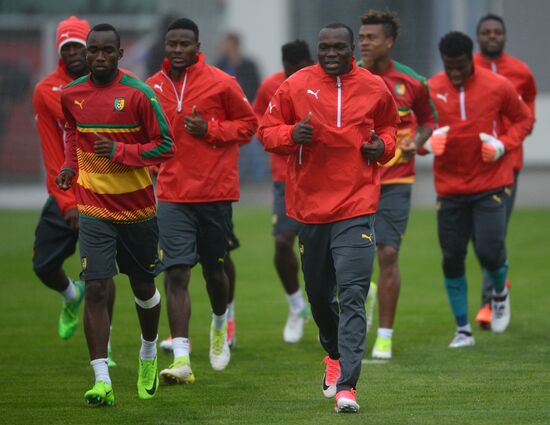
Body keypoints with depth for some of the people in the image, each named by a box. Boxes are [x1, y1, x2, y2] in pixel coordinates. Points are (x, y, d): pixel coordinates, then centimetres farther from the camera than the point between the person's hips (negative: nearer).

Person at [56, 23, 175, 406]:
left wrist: (121, 152, -21)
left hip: (138, 208, -1)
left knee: (143, 287, 15)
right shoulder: (71, 94, 1)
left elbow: (166, 145, -9)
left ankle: (149, 355, 43)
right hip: (94, 209, 1)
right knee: (96, 289, -13)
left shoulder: (138, 94, -11)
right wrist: (71, 165, 8)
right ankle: (102, 381, -15)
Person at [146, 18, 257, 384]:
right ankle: (182, 359, -13)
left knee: (214, 269, 11)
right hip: (172, 195, 2)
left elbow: (248, 124, 1)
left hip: (215, 192, -2)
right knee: (176, 273, -9)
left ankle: (220, 324, 44)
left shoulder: (221, 83, -5)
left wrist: (210, 129, -13)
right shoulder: (153, 87, 5)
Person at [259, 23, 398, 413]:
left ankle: (346, 386, -16)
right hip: (310, 204, 2)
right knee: (319, 293, 15)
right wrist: (290, 134, -15)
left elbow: (389, 124, 21)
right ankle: (335, 355, 43)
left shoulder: (374, 88, 3)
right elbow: (267, 129, 6)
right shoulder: (296, 86, -1)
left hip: (356, 208, -2)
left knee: (353, 296, -13)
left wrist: (384, 145, 0)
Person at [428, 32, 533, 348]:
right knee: (452, 259, 2)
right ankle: (463, 330, 15)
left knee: (489, 251, -12)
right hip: (450, 187, 2)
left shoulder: (498, 87, -6)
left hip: (490, 184, -2)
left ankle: (500, 293, 24)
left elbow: (524, 120, 7)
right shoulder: (431, 90, -3)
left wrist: (504, 145, -11)